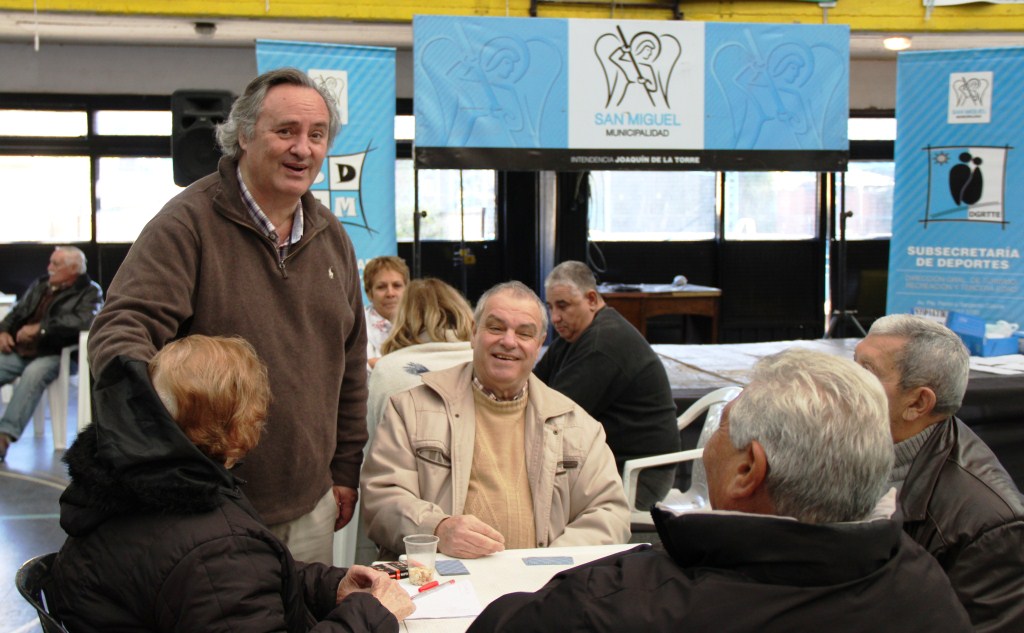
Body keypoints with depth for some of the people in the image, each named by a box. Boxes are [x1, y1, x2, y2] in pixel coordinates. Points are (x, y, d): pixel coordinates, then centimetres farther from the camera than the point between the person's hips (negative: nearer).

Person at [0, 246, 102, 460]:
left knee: (33, 374, -36)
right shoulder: (40, 285, 22)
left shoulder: (89, 292, 3)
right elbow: (17, 312, 29)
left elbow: (83, 320, -16)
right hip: (20, 352, 6)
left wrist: (40, 328, -15)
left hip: (53, 356, -6)